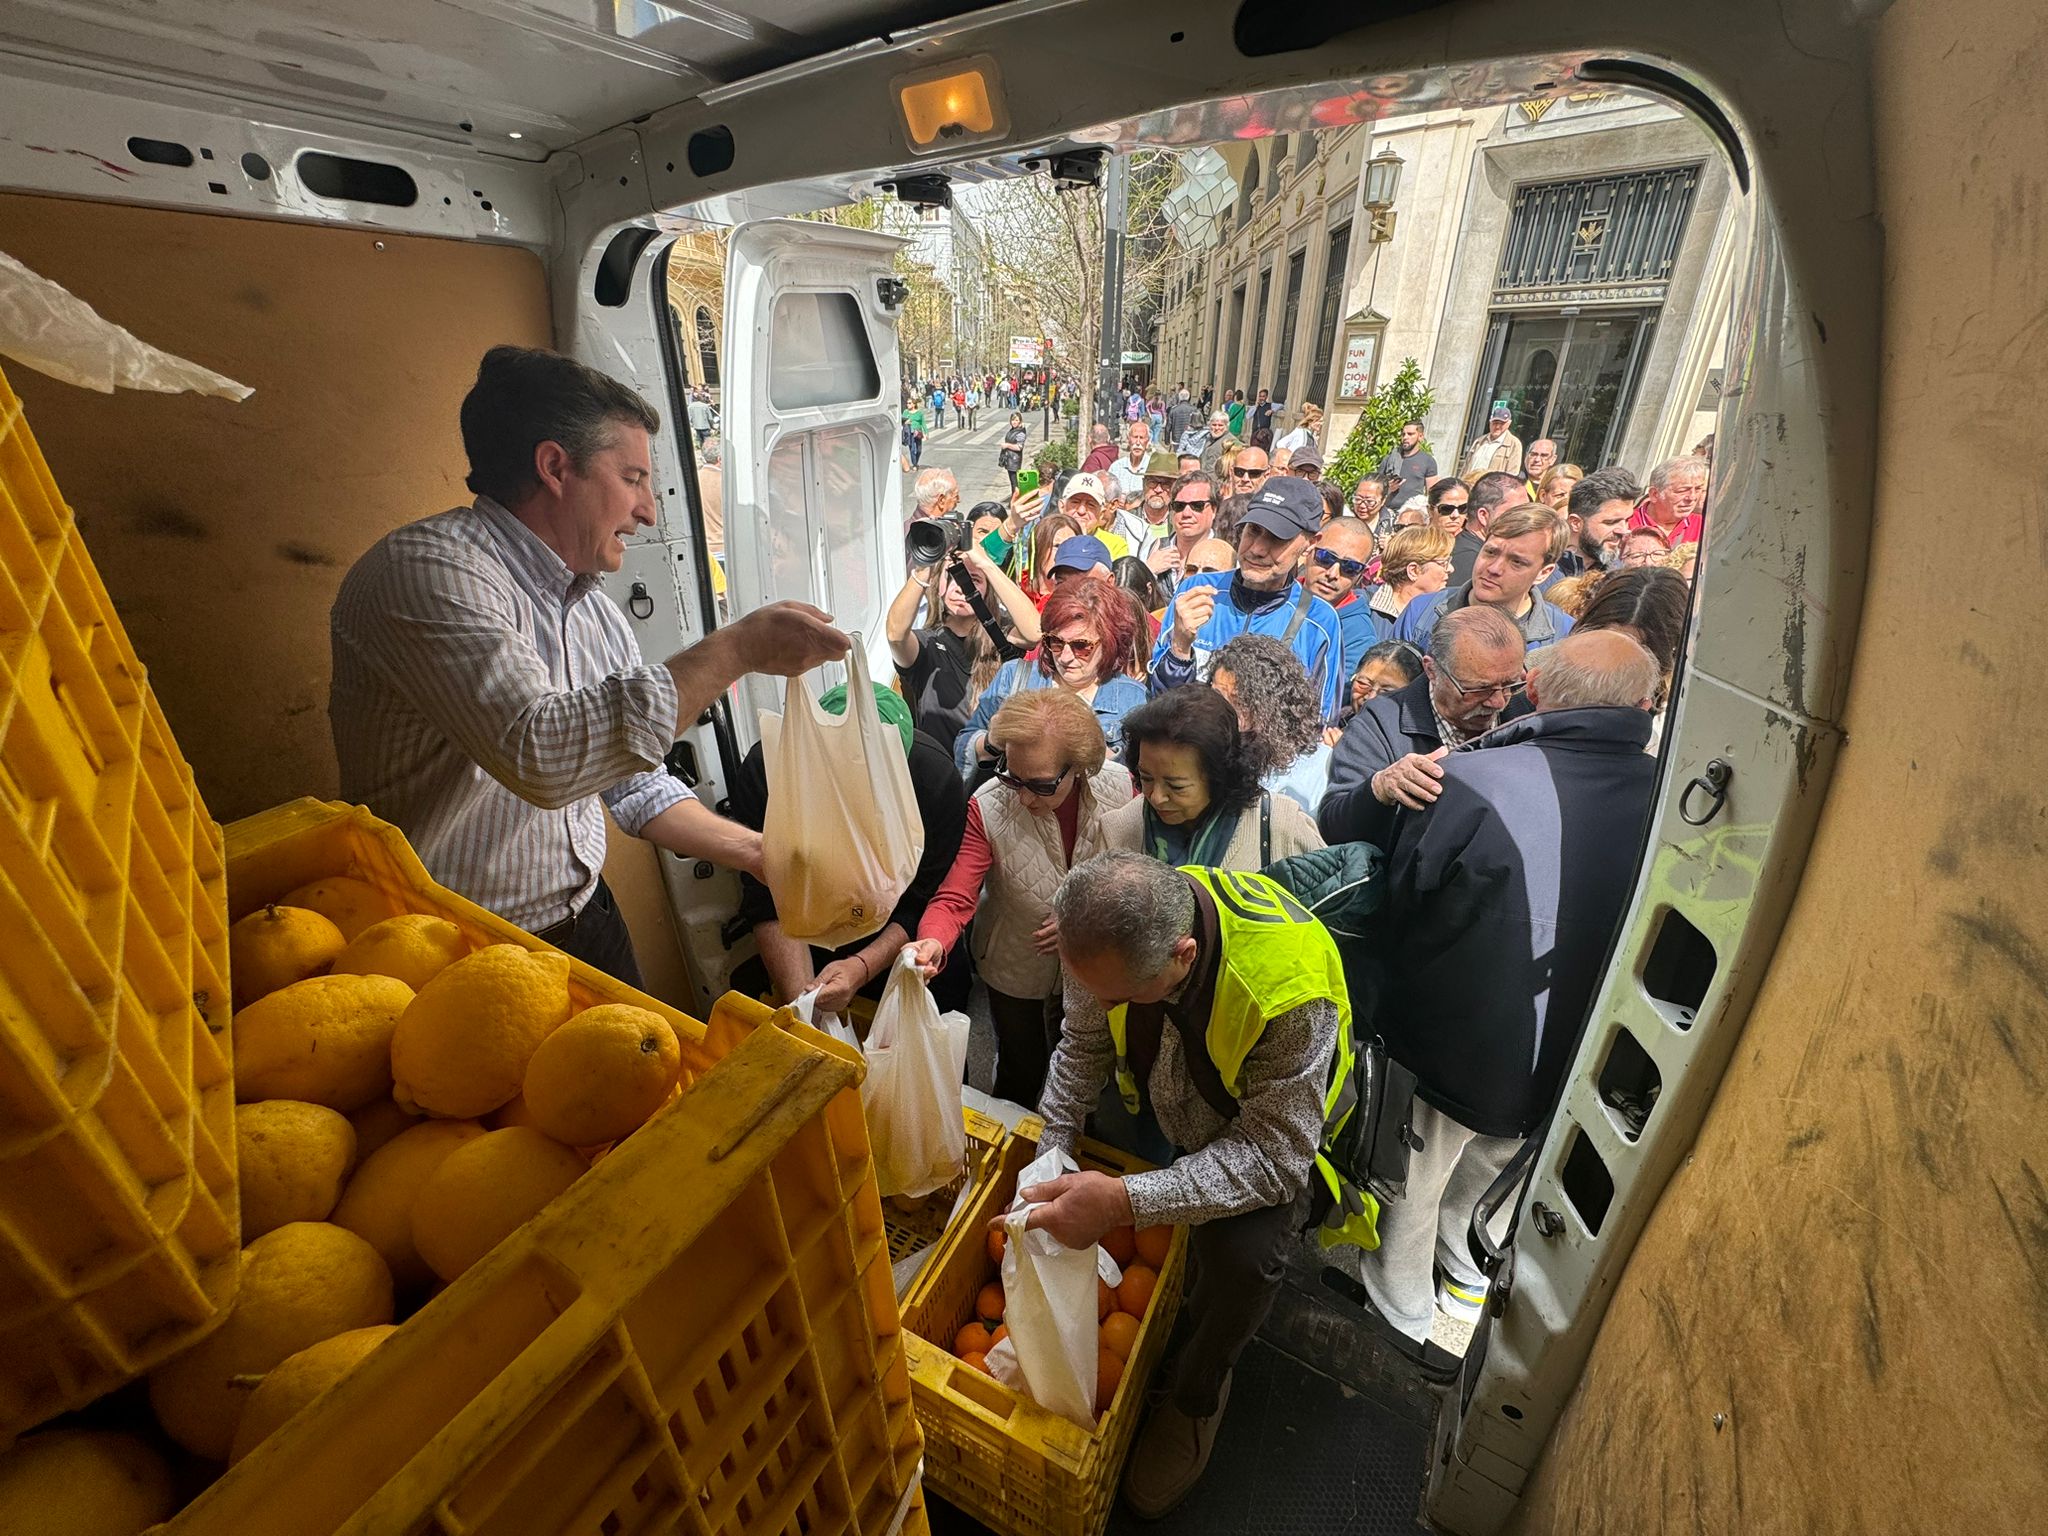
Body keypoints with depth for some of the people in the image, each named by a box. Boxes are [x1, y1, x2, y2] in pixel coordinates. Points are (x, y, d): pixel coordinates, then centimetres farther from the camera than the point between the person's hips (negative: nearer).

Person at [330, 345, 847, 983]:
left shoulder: (598, 614, 7)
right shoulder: (427, 568, -20)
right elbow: (538, 754, -35)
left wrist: (766, 855, 4)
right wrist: (738, 647, -30)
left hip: (588, 925, 7)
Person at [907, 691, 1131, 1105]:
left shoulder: (1121, 787, -23)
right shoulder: (988, 807, -27)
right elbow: (954, 899, -26)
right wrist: (932, 943, -47)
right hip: (1015, 968, -1)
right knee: (1020, 1072, 22)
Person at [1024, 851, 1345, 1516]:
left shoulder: (1289, 986, -41)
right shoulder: (1111, 927, -27)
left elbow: (1273, 1155, -33)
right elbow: (1082, 1046, -10)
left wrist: (1127, 1202, -41)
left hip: (1271, 1125, -4)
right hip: (1163, 1099, 5)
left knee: (1243, 1254, -27)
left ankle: (1197, 1395, 7)